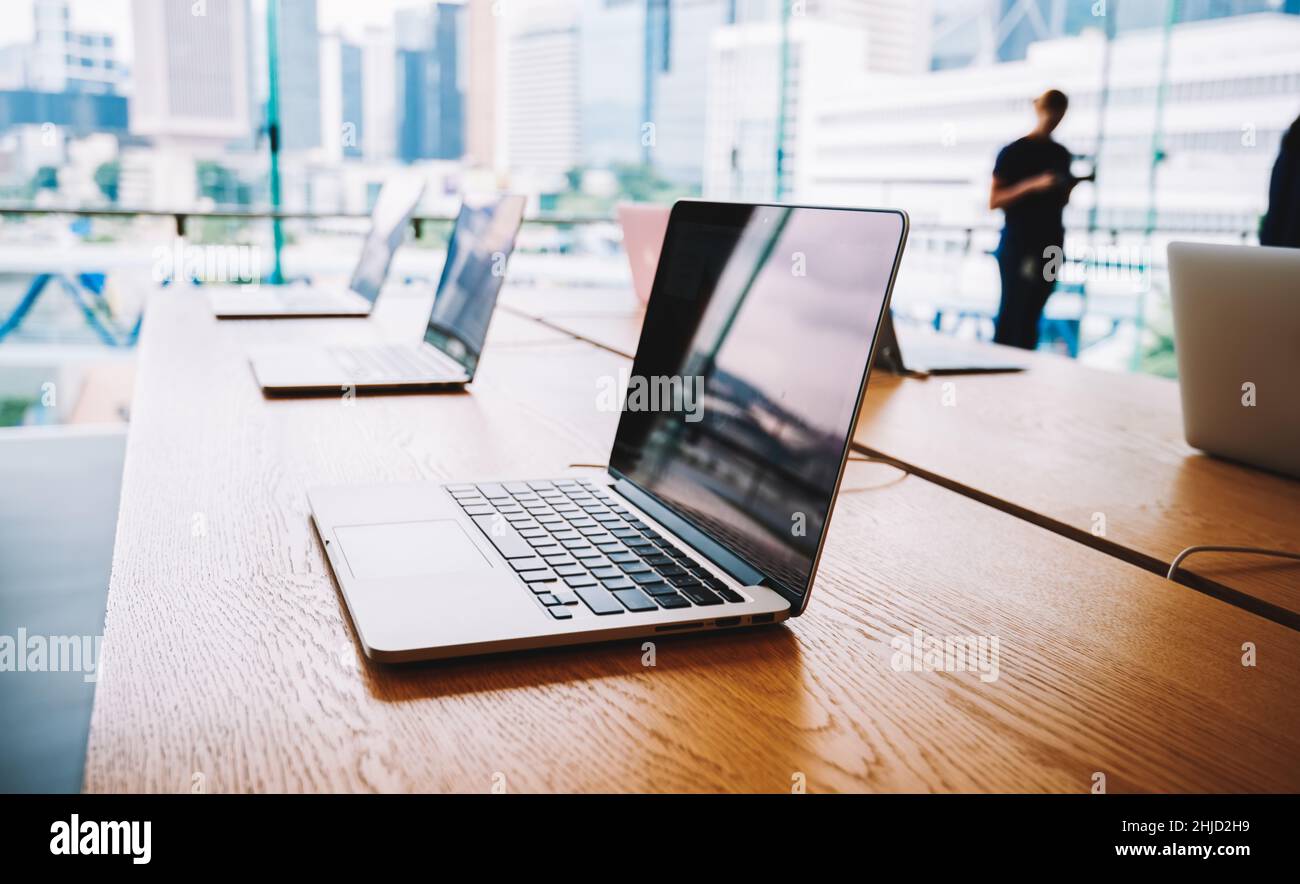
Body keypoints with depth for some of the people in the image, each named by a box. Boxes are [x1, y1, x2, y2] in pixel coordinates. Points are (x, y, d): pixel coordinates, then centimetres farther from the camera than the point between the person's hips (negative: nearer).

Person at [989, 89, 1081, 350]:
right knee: (1012, 312, -7)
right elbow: (994, 201, -8)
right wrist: (1032, 185, -20)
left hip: (1050, 244, 5)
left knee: (1031, 314, 3)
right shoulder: (1014, 152, -3)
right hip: (1017, 244, -5)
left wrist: (1071, 184, 0)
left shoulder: (1061, 154, 14)